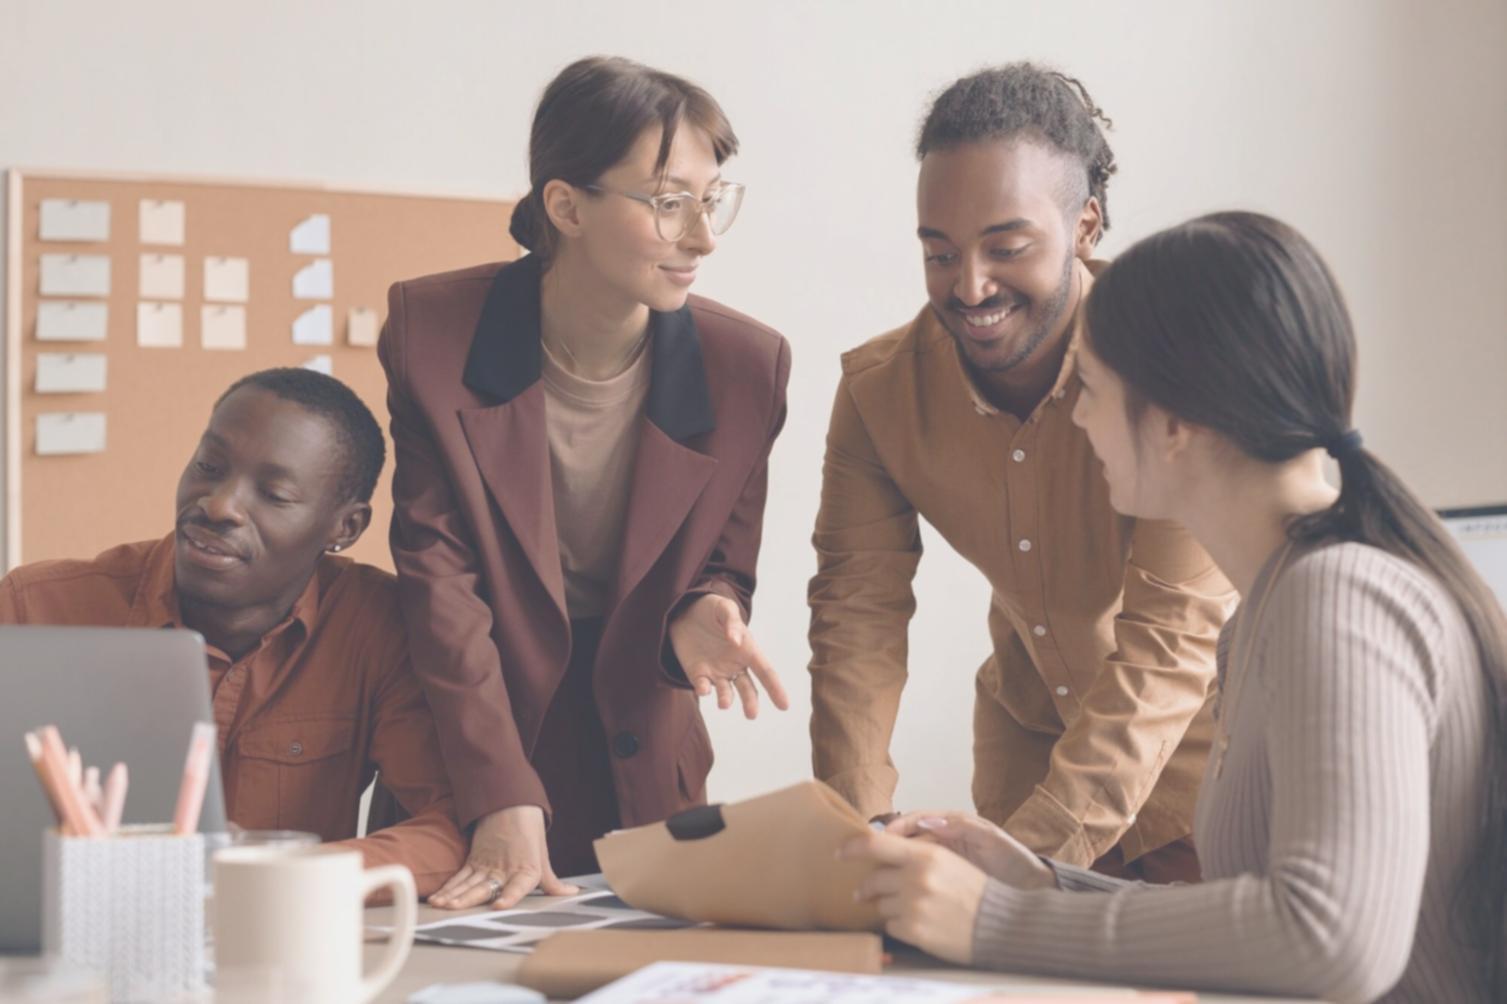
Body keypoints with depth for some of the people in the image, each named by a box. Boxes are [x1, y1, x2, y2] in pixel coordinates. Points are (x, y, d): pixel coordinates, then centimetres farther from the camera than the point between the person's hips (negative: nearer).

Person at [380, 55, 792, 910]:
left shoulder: (747, 367, -12)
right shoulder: (432, 329, -15)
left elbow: (722, 571, 2)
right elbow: (440, 574, -16)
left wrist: (703, 617, -24)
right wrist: (504, 801, -24)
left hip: (642, 769, 2)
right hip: (456, 768, -1)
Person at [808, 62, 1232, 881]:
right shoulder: (878, 388, -10)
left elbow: (1170, 642, -30)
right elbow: (859, 611, -10)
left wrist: (1036, 848, -39)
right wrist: (858, 839, -23)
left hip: (1196, 746, -3)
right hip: (1031, 742, 4)